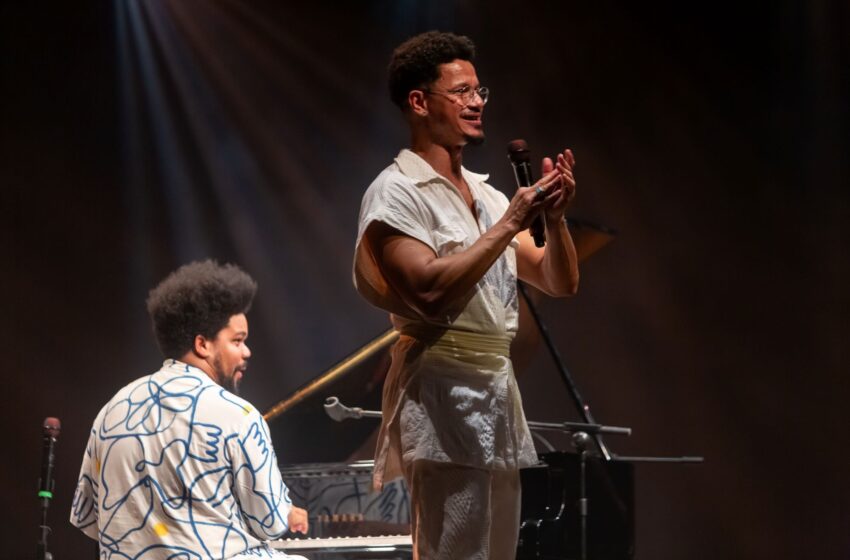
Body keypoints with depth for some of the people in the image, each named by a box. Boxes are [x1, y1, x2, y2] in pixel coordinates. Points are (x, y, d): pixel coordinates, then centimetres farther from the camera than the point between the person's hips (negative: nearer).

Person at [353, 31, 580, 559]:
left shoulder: (488, 195, 17)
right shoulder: (397, 192, -6)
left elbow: (561, 282, 15)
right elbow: (429, 289, -21)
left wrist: (555, 216, -4)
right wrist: (510, 224, -17)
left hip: (499, 386, 8)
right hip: (443, 396, -8)